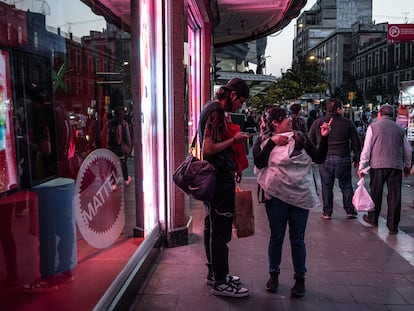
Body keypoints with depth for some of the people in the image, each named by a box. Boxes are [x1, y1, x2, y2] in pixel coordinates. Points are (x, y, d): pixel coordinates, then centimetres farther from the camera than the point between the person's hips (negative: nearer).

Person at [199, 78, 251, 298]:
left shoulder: (215, 109, 14)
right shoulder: (216, 112, -17)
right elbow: (209, 149, -23)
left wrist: (235, 139, 13)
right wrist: (234, 139, -14)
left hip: (216, 178, 11)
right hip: (220, 179, -11)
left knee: (213, 228, 17)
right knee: (220, 231, -2)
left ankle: (215, 273, 30)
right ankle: (220, 282, 8)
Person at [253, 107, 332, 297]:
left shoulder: (300, 139, 8)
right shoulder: (263, 141, 4)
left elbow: (319, 158, 3)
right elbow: (259, 163, -12)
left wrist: (324, 138, -8)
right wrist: (272, 142, -14)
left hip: (300, 196, 1)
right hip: (276, 196, -1)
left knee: (297, 239, 9)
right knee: (276, 237, 11)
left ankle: (300, 278, 24)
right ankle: (273, 274, 29)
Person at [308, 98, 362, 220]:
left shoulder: (317, 123, 2)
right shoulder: (347, 123, -1)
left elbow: (309, 141, 5)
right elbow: (356, 143, 3)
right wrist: (357, 159, 11)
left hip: (324, 159, 1)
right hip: (342, 159, -1)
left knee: (326, 186, 8)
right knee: (346, 185, 12)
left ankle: (327, 212, 13)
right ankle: (350, 211, 18)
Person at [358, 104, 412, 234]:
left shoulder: (373, 127, 2)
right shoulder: (399, 129, 11)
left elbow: (366, 149, -2)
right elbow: (407, 150, 17)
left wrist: (362, 167, 2)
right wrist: (407, 166, 31)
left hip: (377, 165, -2)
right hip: (396, 165, 2)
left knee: (376, 193, 11)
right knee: (394, 195, 4)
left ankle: (373, 219, 26)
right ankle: (393, 226, 8)